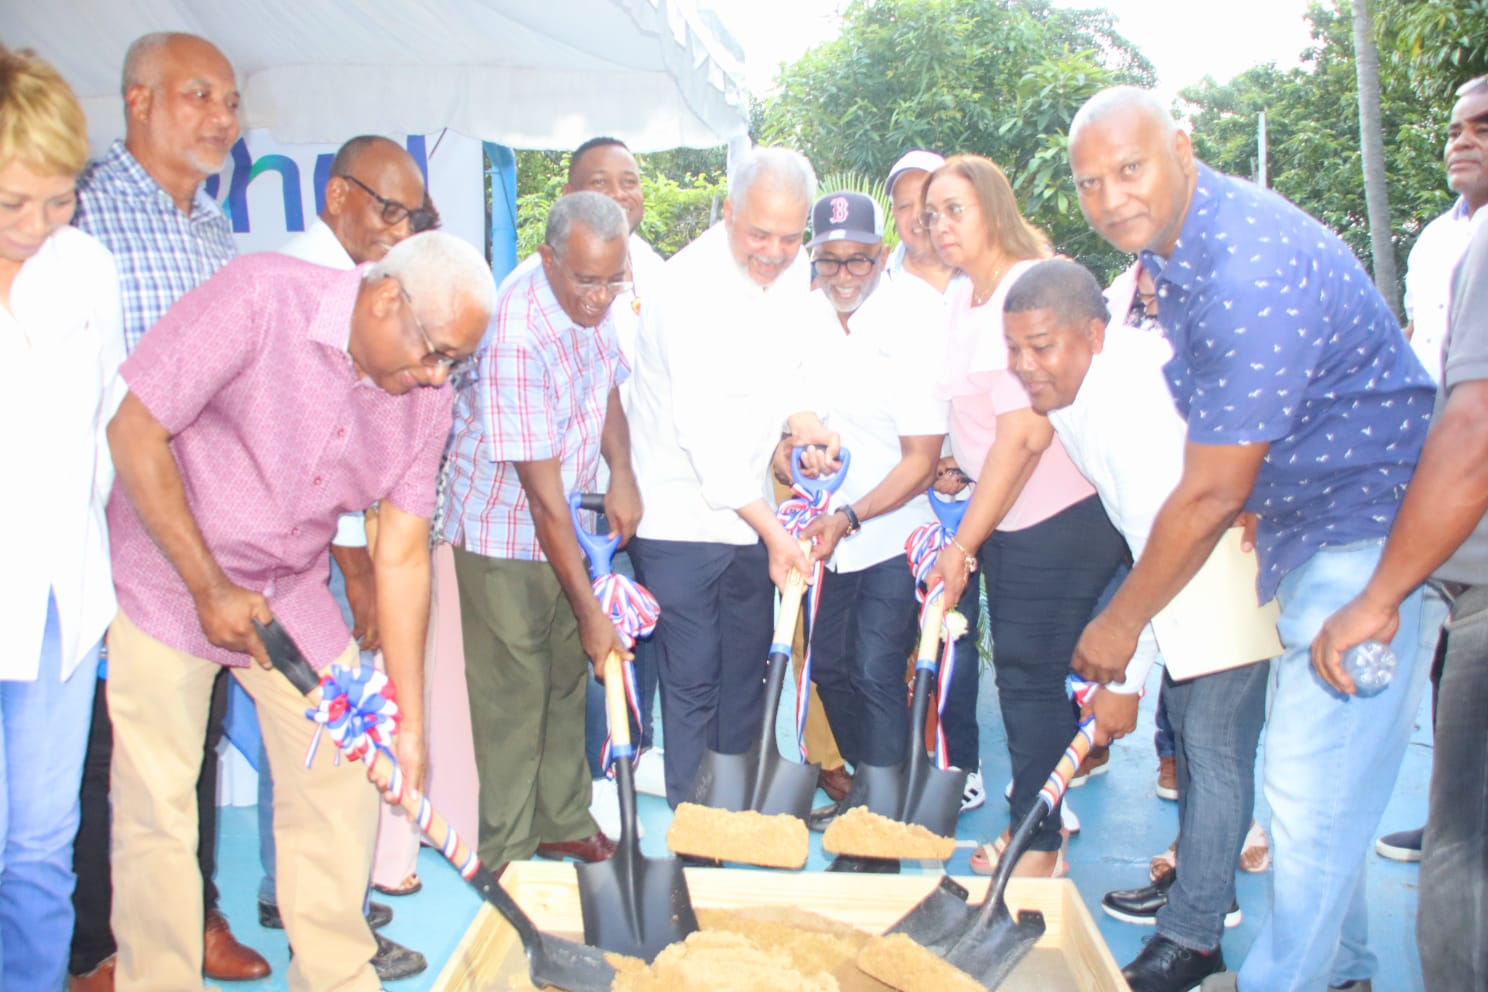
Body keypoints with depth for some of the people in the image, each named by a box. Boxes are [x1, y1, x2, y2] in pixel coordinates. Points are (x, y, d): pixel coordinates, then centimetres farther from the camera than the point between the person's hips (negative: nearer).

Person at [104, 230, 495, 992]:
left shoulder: (427, 398, -7)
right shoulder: (260, 296, -22)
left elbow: (401, 557, -5)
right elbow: (132, 429, -20)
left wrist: (409, 720, -6)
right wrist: (210, 588, -18)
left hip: (292, 592, 5)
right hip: (166, 575, -4)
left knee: (345, 780, 4)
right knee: (156, 809, 0)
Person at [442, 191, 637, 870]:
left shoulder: (596, 307, -6)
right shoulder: (517, 339, -30)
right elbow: (544, 495, -28)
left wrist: (622, 472, -5)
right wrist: (590, 612, -23)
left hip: (563, 531, 7)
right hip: (503, 539, -7)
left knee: (568, 681, 16)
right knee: (512, 701, 2)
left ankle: (564, 827, 33)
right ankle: (505, 863, 20)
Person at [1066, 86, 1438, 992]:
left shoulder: (1250, 273, -28)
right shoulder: (1175, 245, 4)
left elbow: (1212, 494, -23)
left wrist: (1123, 622, -14)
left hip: (1373, 532, -10)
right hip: (1308, 522, 10)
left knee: (1312, 783, -6)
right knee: (1313, 770, 18)